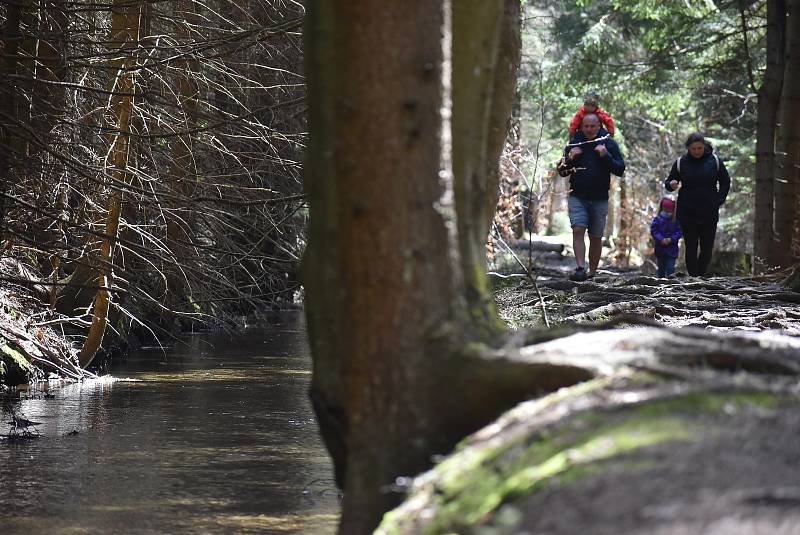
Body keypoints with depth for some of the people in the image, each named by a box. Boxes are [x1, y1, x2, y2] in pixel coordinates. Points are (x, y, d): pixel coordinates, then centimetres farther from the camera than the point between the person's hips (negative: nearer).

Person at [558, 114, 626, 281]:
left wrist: (606, 156, -17)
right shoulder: (574, 143, 7)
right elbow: (562, 172, 10)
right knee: (578, 230, -17)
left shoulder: (609, 144, 2)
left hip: (599, 198, 0)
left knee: (596, 237, 5)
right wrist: (570, 158, -9)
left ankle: (592, 273, 15)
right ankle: (580, 268, -24)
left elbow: (620, 170, -3)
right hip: (577, 197, 0)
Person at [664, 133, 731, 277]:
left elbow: (725, 182, 11)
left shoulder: (714, 161, 1)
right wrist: (671, 185, -18)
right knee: (691, 248, -2)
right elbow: (668, 182, 7)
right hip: (687, 214, -1)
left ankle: (700, 276, 15)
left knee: (707, 248, 2)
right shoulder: (681, 162, 0)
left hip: (709, 214, 1)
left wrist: (719, 200, 0)